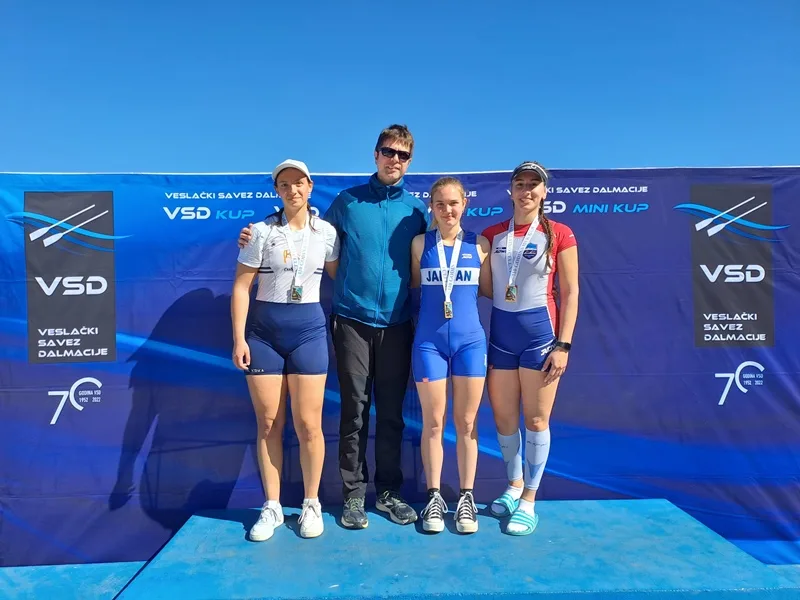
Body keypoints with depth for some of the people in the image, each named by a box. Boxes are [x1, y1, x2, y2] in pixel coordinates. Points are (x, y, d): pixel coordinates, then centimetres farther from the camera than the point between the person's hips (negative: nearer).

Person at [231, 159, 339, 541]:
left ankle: (311, 505, 20)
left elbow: (339, 276, 12)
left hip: (309, 328, 0)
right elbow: (241, 286, -3)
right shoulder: (262, 231, -1)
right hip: (263, 330, 0)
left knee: (308, 424, 1)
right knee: (268, 424, 7)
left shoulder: (326, 232, 3)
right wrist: (238, 338, -8)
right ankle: (271, 507, 22)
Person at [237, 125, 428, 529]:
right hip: (352, 320, -1)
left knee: (392, 411, 8)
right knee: (354, 409, 2)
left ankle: (389, 491, 23)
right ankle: (353, 495, 16)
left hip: (398, 324, 1)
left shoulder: (417, 210, 8)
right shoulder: (347, 201, 5)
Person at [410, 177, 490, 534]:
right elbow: (412, 285, 8)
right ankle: (434, 497, 21)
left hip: (470, 341, 1)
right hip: (429, 341, 0)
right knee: (433, 423, 6)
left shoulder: (479, 244, 4)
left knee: (466, 423, 8)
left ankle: (466, 498, 22)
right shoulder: (420, 243, 3)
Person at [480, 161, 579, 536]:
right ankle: (514, 485, 34)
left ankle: (529, 502, 18)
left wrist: (563, 344, -10)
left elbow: (570, 293, -4)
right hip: (500, 331, 4)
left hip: (540, 330, -3)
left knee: (536, 420, 4)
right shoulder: (492, 234, 7)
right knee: (503, 417, 12)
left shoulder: (559, 234, -2)